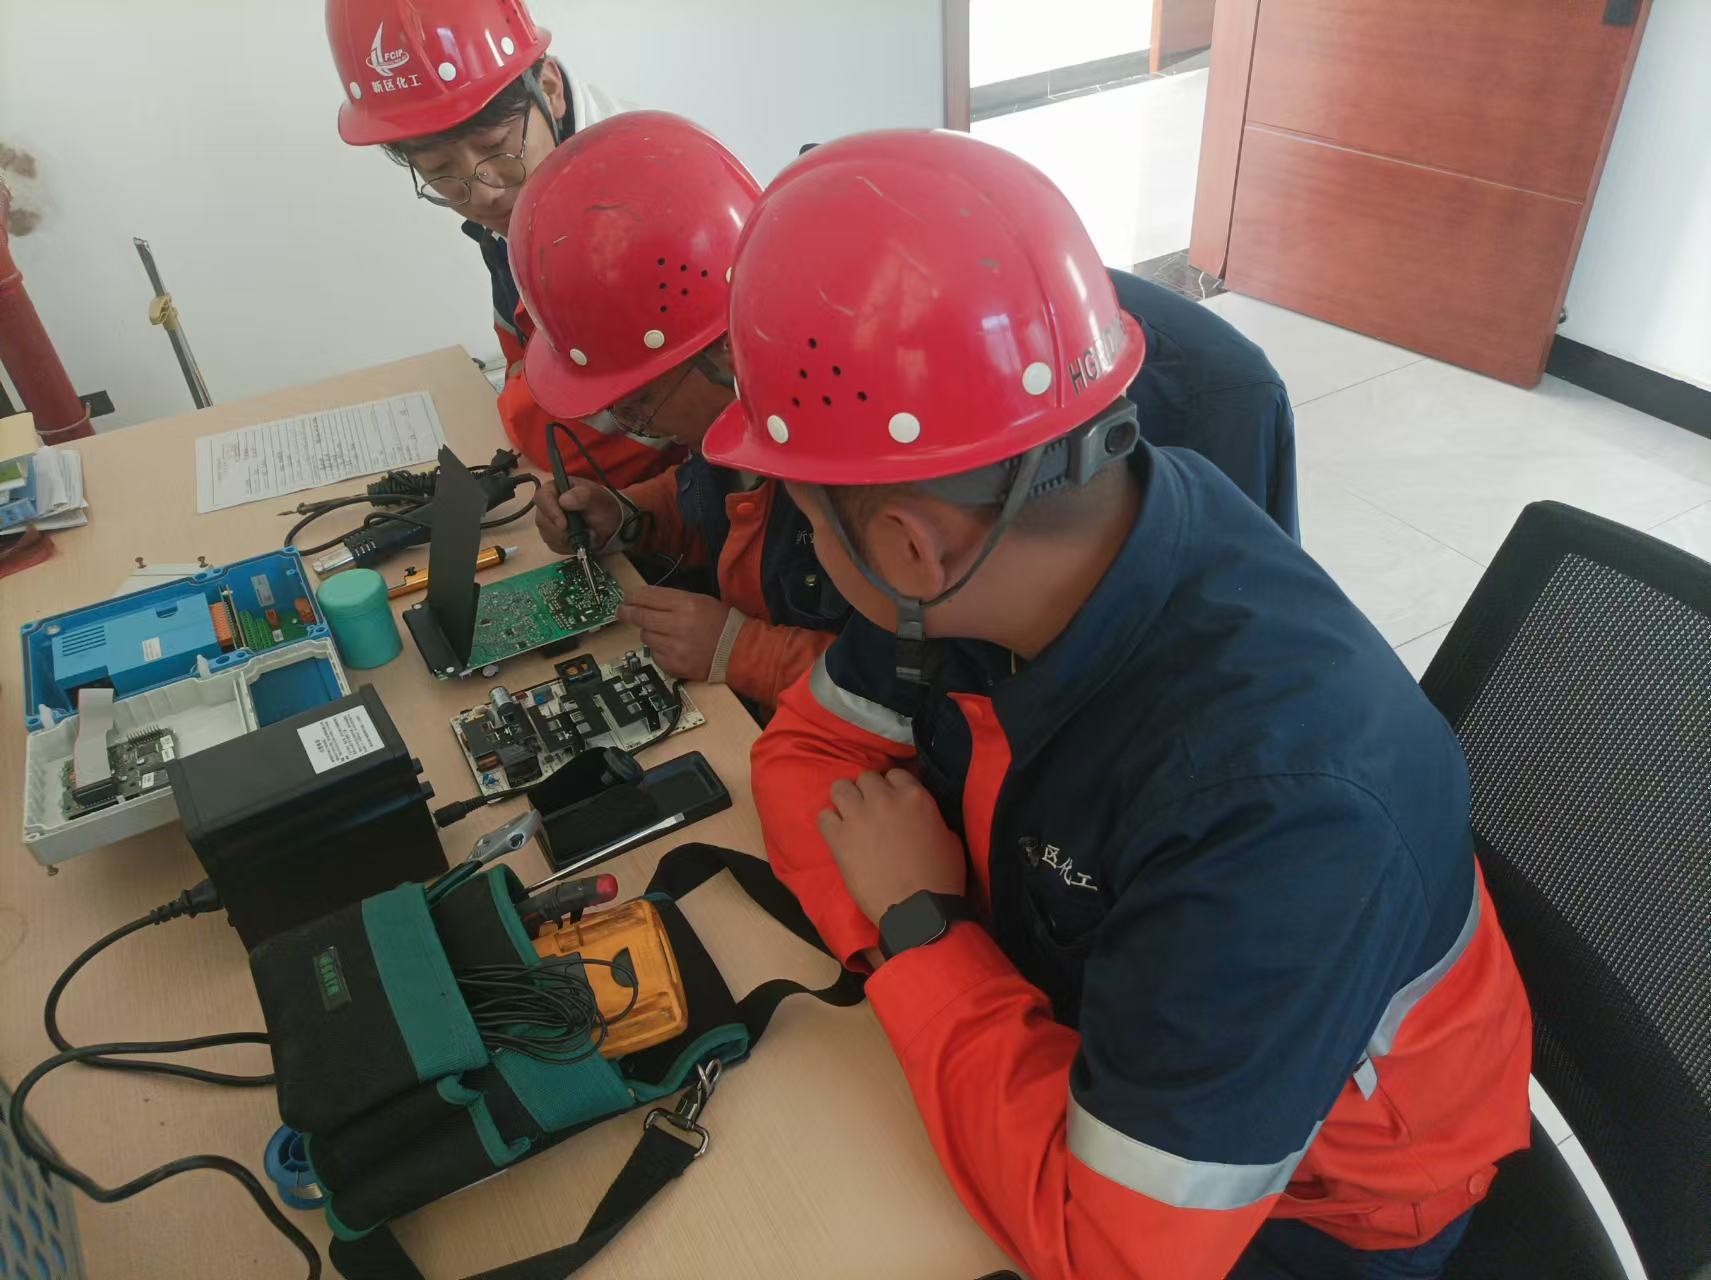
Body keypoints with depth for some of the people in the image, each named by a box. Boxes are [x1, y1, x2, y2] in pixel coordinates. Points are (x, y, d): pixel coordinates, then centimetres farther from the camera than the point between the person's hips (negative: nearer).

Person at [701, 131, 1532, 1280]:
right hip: (1071, 1014, 5)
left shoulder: (1284, 799, -39)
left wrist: (917, 925, -24)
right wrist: (918, 931, -22)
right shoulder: (1014, 544, -20)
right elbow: (809, 749, -6)